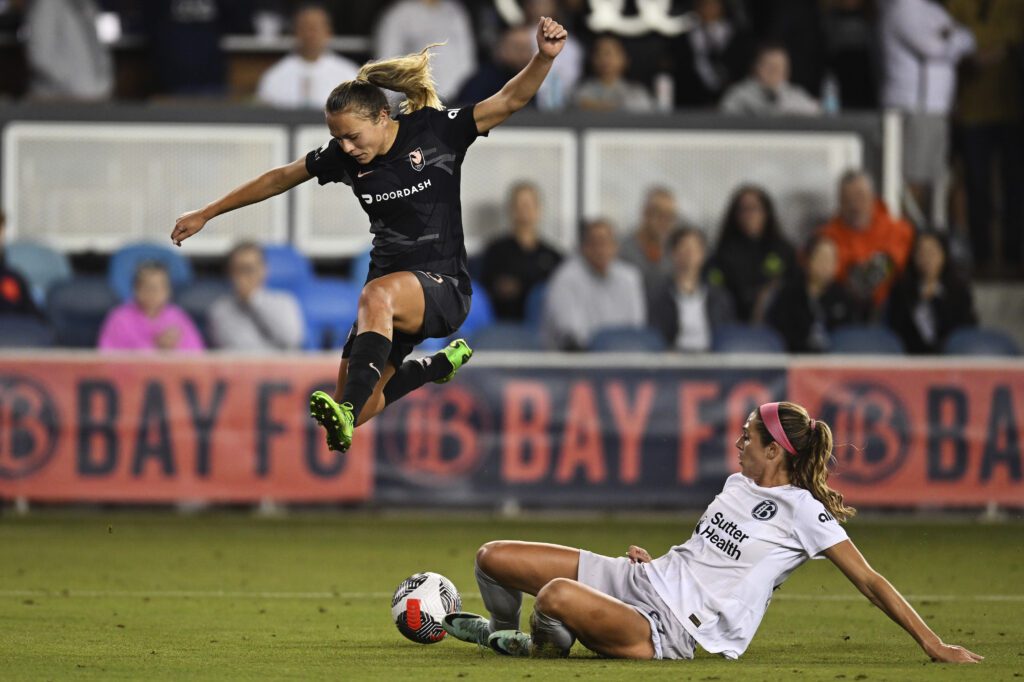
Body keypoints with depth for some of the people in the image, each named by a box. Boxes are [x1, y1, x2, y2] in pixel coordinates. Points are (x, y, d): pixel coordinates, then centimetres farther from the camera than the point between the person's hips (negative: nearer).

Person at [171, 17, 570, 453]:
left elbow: (510, 100, -15)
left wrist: (544, 58, -34)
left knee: (377, 295, -39)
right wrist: (206, 214, 21)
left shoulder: (435, 131, -9)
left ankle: (345, 413, -52)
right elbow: (279, 179, 16)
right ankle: (440, 364, 34)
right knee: (357, 413, 6)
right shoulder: (343, 156, 2)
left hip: (444, 288, -6)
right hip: (392, 296, 6)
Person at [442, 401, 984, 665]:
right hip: (643, 580, 8)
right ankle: (502, 631, 39)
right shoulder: (739, 485, 17)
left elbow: (869, 581, -9)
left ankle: (546, 642, 0)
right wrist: (653, 558, 12)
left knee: (557, 597, -37)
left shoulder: (802, 510, -8)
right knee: (493, 559, 5)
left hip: (670, 632, -8)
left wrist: (933, 645, -14)